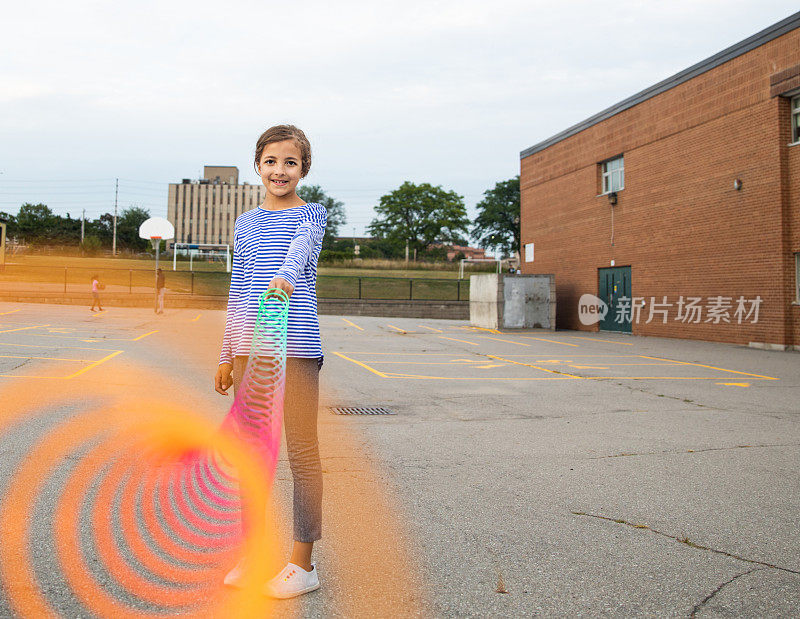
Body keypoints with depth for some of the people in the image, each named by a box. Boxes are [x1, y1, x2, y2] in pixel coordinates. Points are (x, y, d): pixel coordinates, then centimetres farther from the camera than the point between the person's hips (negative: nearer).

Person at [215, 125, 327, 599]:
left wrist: (286, 276, -44)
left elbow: (300, 249, -21)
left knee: (302, 451, 0)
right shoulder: (245, 224, 16)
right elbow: (238, 292, 18)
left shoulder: (312, 215, 3)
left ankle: (302, 563, 12)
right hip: (249, 346, 6)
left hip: (296, 346, -5)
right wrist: (227, 355, 15)